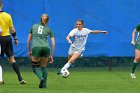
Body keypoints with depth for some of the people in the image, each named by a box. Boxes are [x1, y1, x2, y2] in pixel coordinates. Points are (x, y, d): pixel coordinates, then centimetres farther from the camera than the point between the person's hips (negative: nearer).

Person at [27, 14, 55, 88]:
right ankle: (44, 84, 13)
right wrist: (51, 55, 19)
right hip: (46, 48, 1)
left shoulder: (34, 26, 19)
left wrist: (29, 51, 29)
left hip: (36, 48, -1)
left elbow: (29, 40, 21)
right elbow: (53, 44, 12)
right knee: (43, 67, 22)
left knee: (35, 66, 14)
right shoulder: (49, 29, 17)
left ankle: (41, 78, -14)